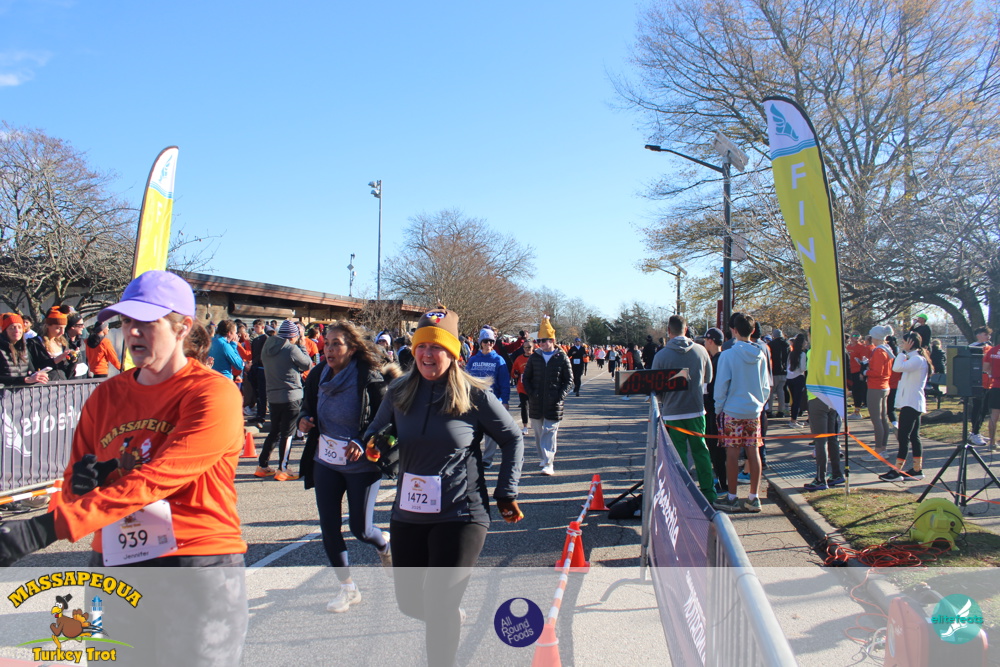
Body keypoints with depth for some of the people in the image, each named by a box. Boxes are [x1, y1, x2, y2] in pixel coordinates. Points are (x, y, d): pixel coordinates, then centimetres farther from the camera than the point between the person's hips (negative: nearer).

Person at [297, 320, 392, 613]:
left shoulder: (369, 380, -16)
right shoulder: (318, 376, 0)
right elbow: (307, 407, 15)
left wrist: (363, 443, -28)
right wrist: (303, 420, -8)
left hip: (361, 465, -5)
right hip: (325, 462, 5)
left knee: (360, 528, 1)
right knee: (328, 527, 4)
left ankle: (383, 544, 39)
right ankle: (347, 588, 21)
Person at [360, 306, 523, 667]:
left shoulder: (474, 394, -9)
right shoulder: (399, 392, 1)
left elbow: (512, 438, 2)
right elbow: (375, 432, 11)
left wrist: (506, 493, -2)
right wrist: (369, 445, -14)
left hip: (460, 515, -5)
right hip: (407, 514, 5)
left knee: (440, 606, -6)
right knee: (409, 601, 16)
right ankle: (449, 620, 48)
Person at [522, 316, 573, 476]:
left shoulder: (562, 357, -2)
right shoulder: (534, 357, 5)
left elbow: (569, 379, 1)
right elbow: (526, 377, 10)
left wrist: (561, 395, -10)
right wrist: (530, 393, -3)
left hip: (554, 403, -3)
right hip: (536, 403, 3)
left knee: (549, 432, -7)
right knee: (539, 432, 12)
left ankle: (548, 464, -7)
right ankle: (542, 458, 29)